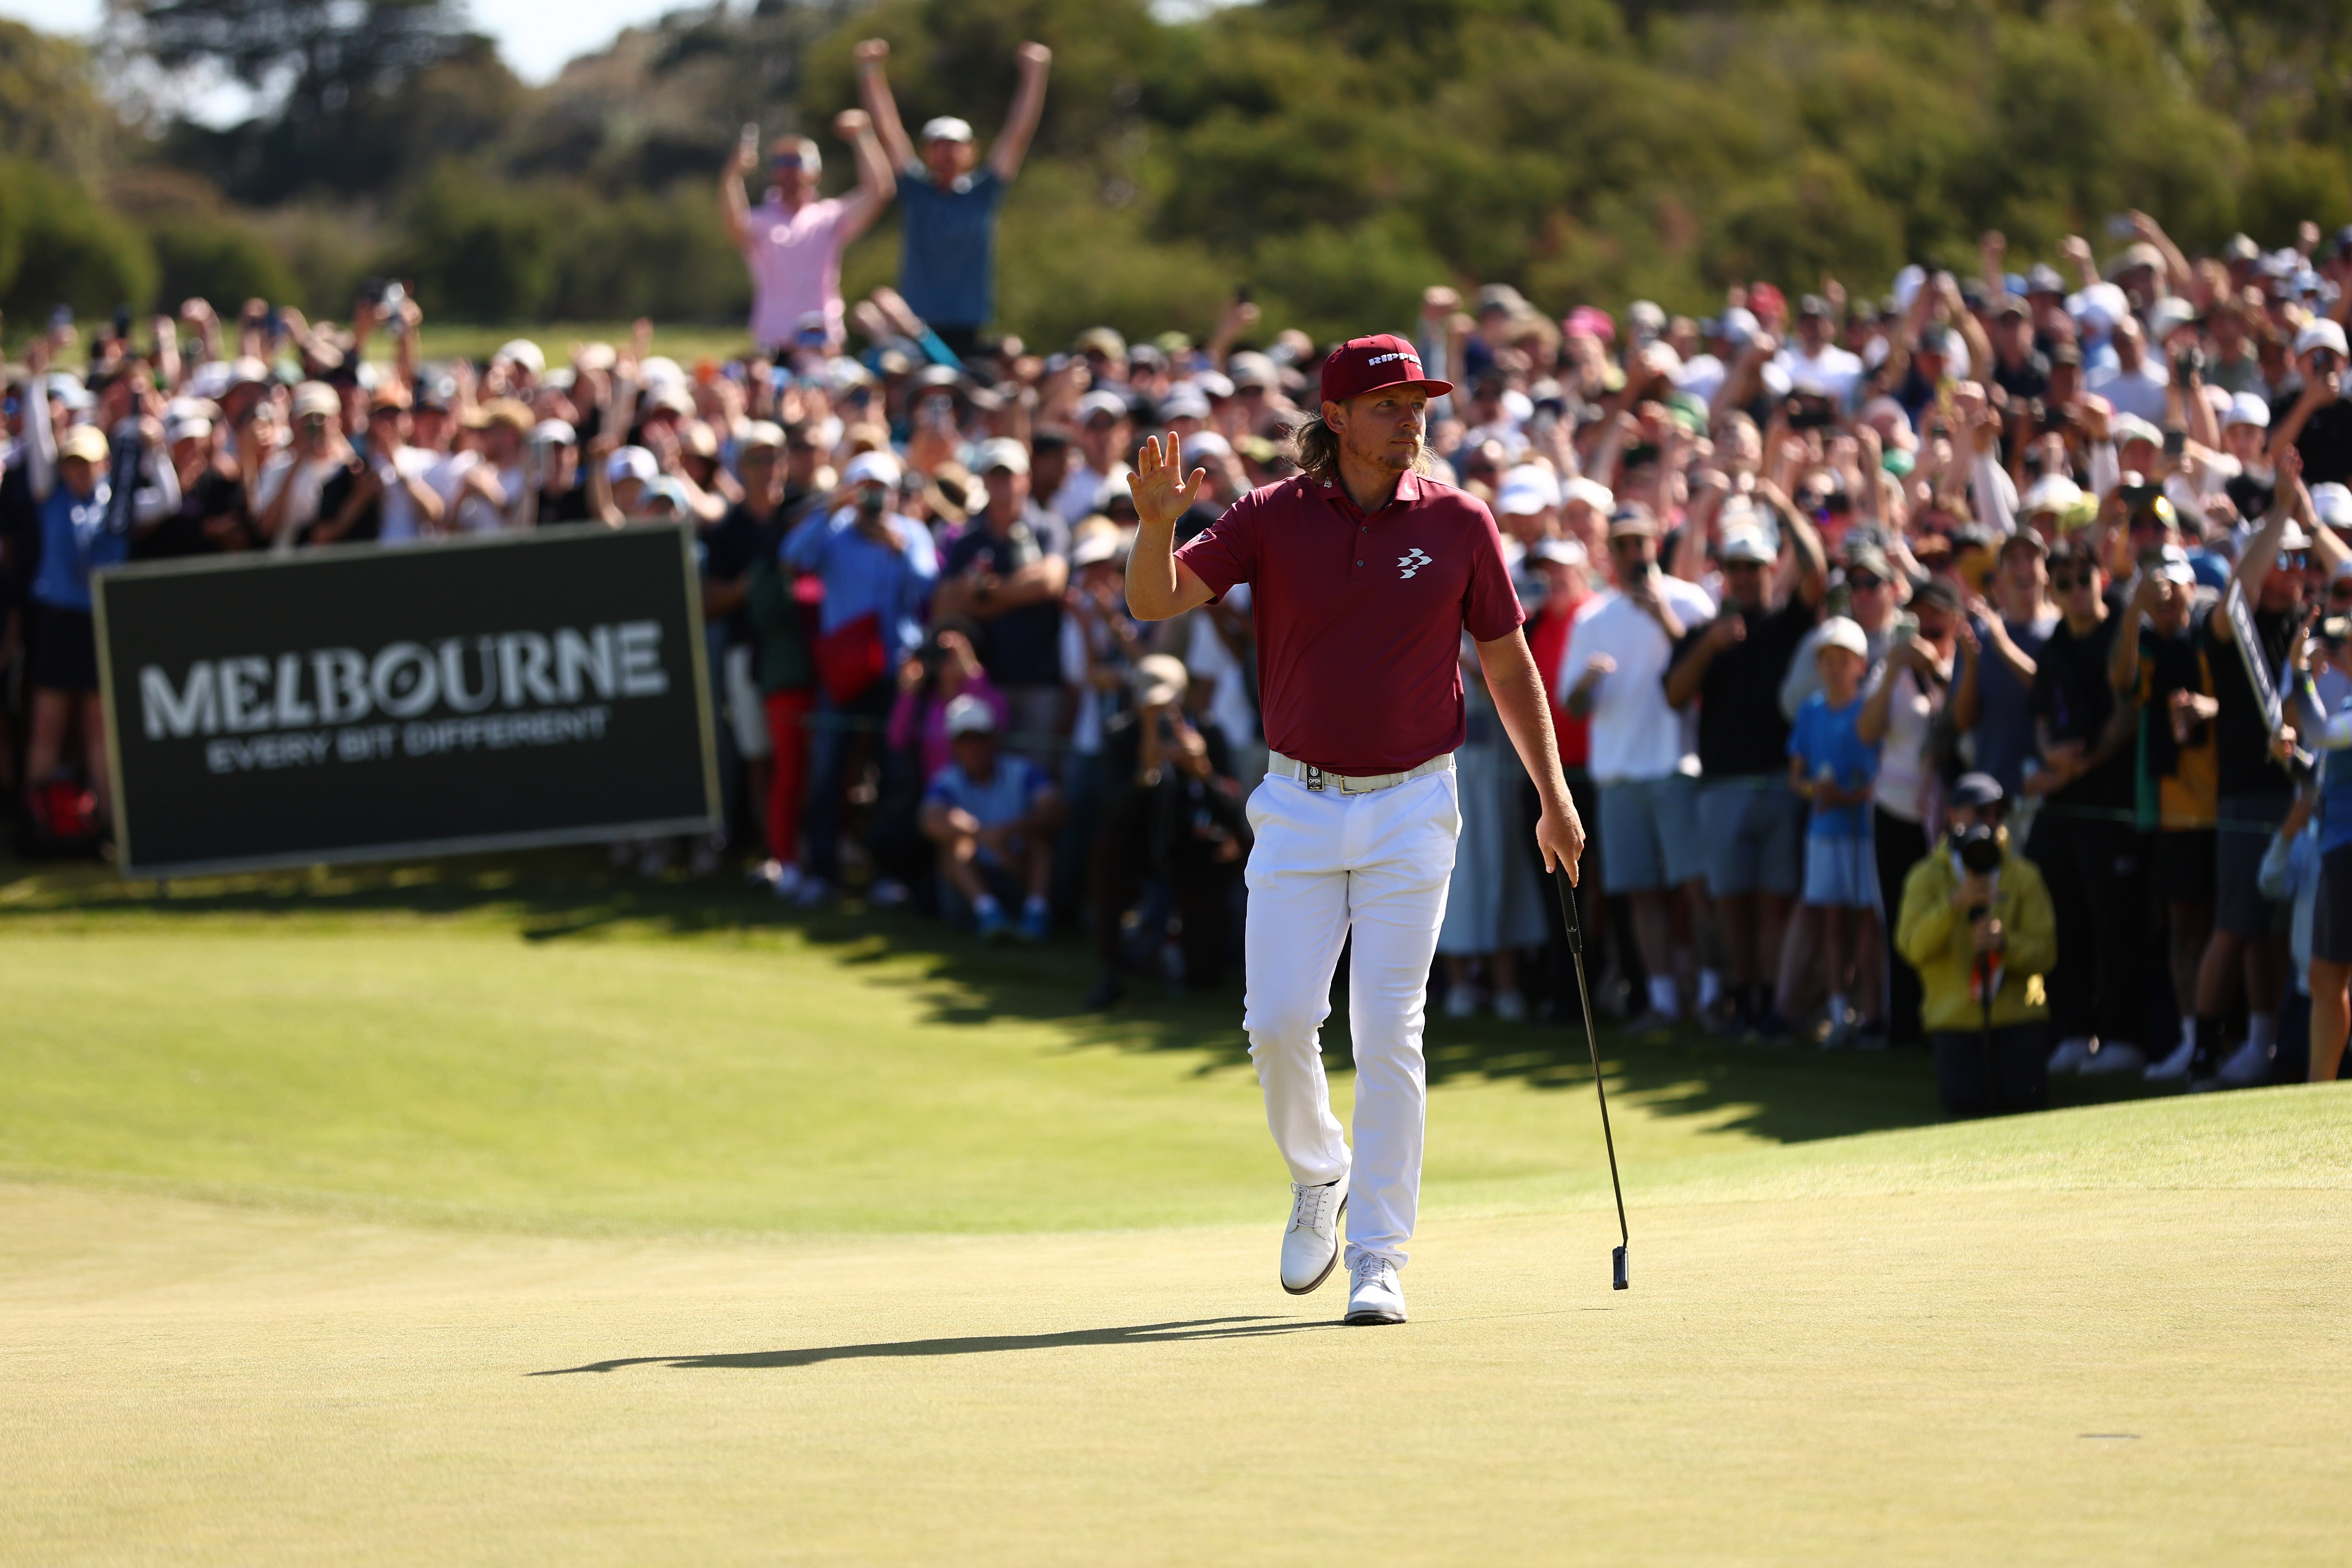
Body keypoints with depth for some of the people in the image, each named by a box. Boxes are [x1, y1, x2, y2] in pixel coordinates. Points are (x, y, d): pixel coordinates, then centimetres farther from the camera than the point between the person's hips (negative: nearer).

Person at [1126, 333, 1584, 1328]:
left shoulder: (1459, 524, -2)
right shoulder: (1274, 517, -3)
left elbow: (1508, 663, 7)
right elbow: (1156, 602, -10)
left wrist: (1554, 797, 5)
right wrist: (1155, 525, -31)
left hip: (1412, 805, -1)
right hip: (1299, 801, 1)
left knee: (1389, 1035, -5)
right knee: (1280, 1023, -4)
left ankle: (1378, 1260, 0)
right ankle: (1316, 1175, 26)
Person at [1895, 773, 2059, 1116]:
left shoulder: (2023, 876, 7)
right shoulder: (1927, 877, 5)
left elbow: (2044, 953, -1)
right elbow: (1913, 947, -10)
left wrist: (2004, 942, -22)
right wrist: (1955, 904, -24)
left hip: (2016, 1010, 1)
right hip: (1955, 1017, -1)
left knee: (2023, 1098, -18)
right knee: (1964, 1101, -20)